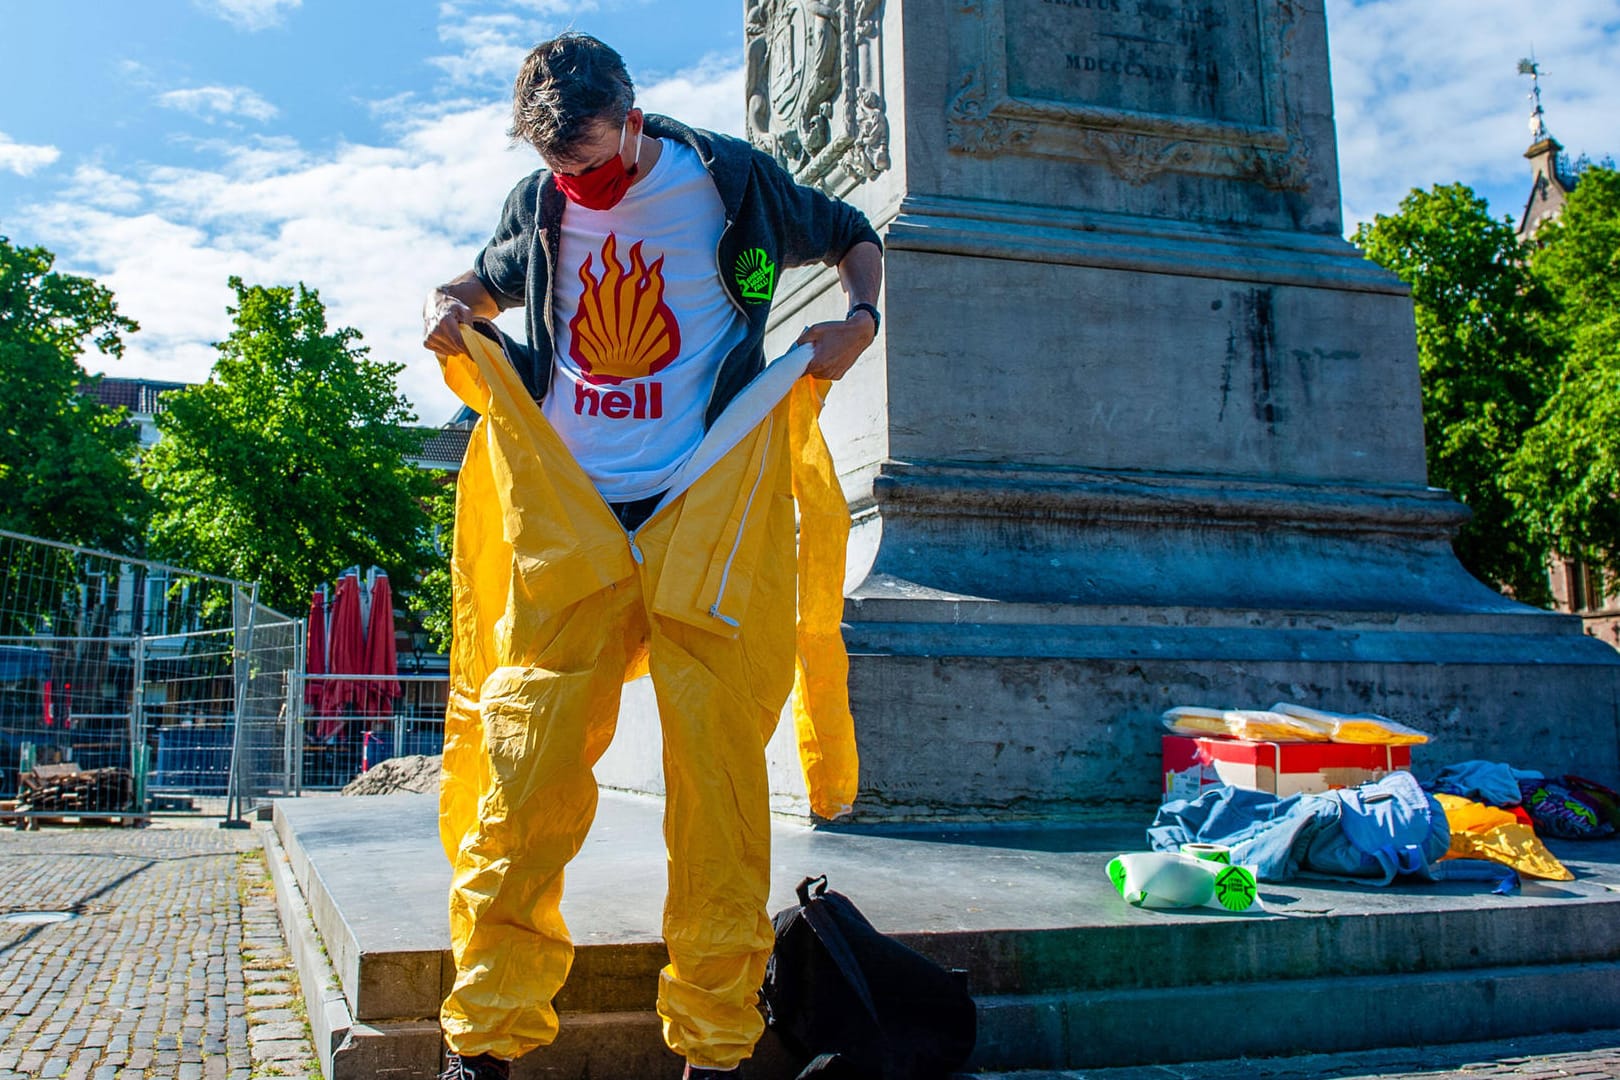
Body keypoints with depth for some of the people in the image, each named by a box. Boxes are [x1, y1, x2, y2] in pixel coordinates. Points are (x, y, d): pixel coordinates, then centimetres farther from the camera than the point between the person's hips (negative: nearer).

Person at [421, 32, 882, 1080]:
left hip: (706, 516, -2)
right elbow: (486, 285, 30)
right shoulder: (543, 203, 12)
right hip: (566, 522, 3)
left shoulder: (728, 178, 4)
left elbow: (857, 240, 18)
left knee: (718, 777, -4)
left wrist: (860, 319, -3)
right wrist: (451, 310, 7)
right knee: (524, 770, -5)